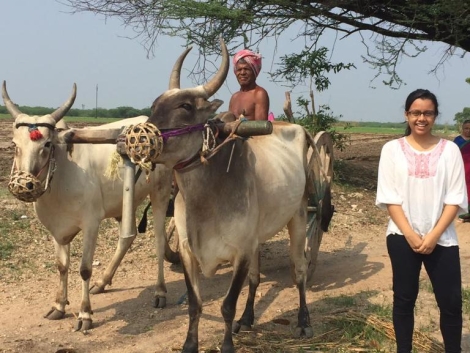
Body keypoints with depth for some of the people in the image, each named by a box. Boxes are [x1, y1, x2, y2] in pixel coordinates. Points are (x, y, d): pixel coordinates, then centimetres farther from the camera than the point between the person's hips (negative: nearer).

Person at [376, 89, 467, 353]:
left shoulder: (450, 150, 1)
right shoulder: (392, 149, 0)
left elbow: (455, 198, -2)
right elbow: (389, 197, -3)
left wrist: (434, 235, -11)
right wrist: (410, 234, -11)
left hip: (442, 238, 0)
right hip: (402, 237, 0)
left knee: (451, 302, 2)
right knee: (405, 298, 9)